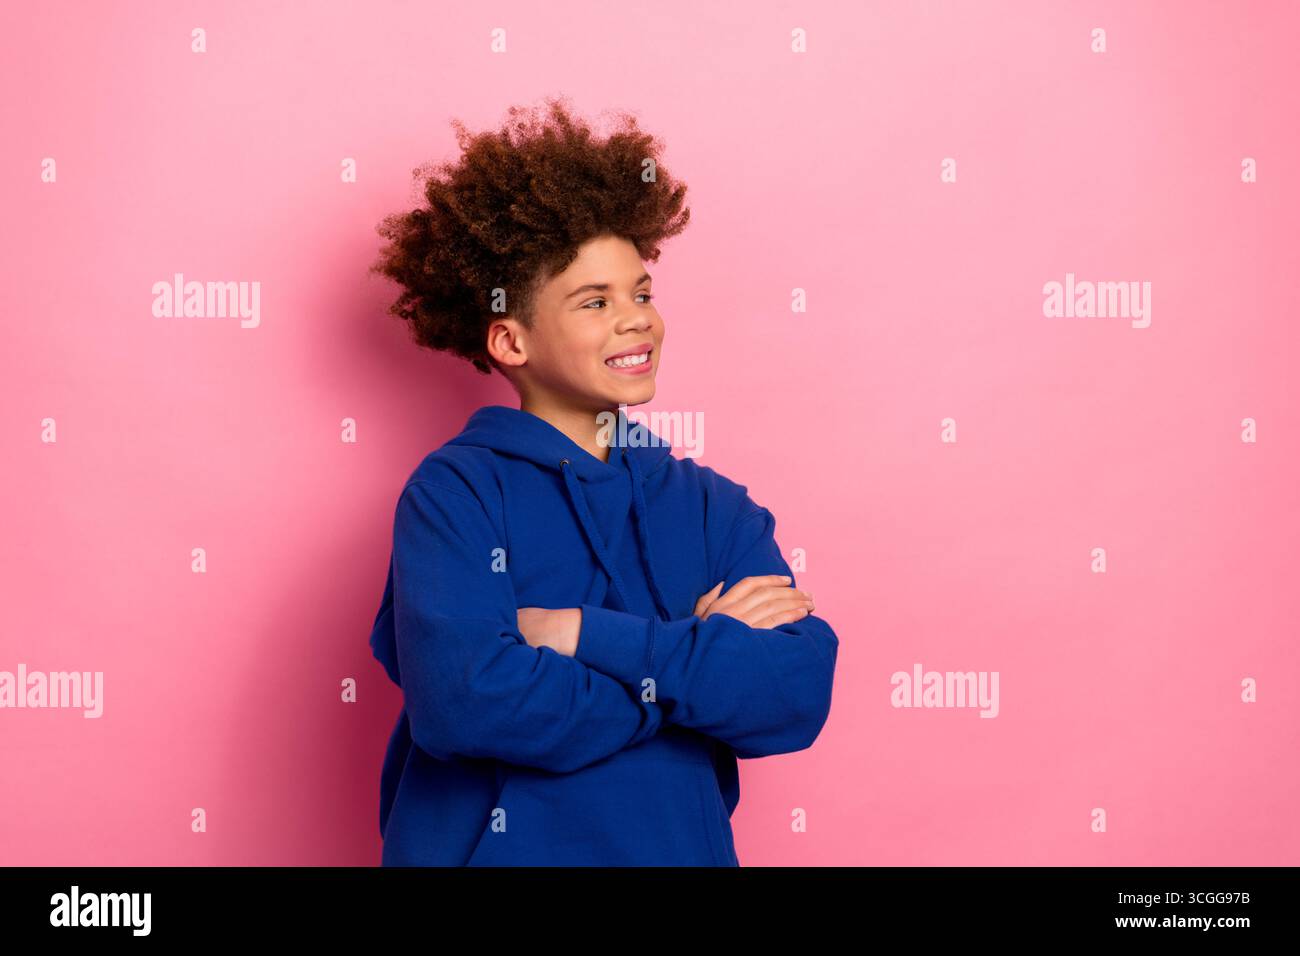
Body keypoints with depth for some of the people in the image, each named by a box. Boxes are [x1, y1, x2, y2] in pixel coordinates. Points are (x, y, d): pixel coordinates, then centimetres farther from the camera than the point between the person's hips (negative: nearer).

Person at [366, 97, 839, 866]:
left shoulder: (714, 507, 0)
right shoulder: (454, 492, -10)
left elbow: (801, 692, -13)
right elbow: (460, 699, -25)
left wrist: (589, 636, -20)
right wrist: (702, 660, -17)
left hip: (680, 843, 3)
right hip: (485, 844, -3)